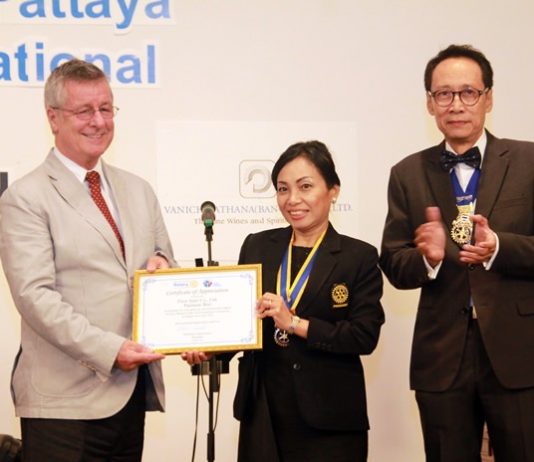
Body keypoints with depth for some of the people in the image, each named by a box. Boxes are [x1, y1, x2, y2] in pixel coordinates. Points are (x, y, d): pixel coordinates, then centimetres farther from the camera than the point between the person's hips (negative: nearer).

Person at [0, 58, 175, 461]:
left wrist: (162, 265, -1)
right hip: (65, 399, -6)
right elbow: (34, 295, -13)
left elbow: (164, 265, 23)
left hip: (133, 390, 6)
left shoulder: (139, 191, 16)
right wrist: (108, 350, -20)